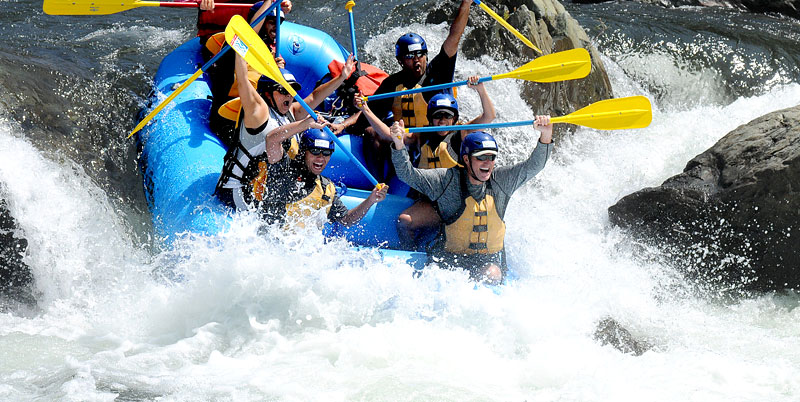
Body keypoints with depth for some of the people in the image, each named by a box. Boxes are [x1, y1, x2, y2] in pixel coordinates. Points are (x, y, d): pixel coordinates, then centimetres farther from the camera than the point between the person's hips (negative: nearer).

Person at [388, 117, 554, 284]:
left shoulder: (500, 181, 3)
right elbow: (407, 174, -11)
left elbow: (533, 166, 0)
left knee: (493, 275, -28)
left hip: (490, 259, 2)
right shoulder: (447, 180, -7)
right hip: (451, 260, -2)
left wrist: (545, 135, -16)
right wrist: (398, 145, -28)